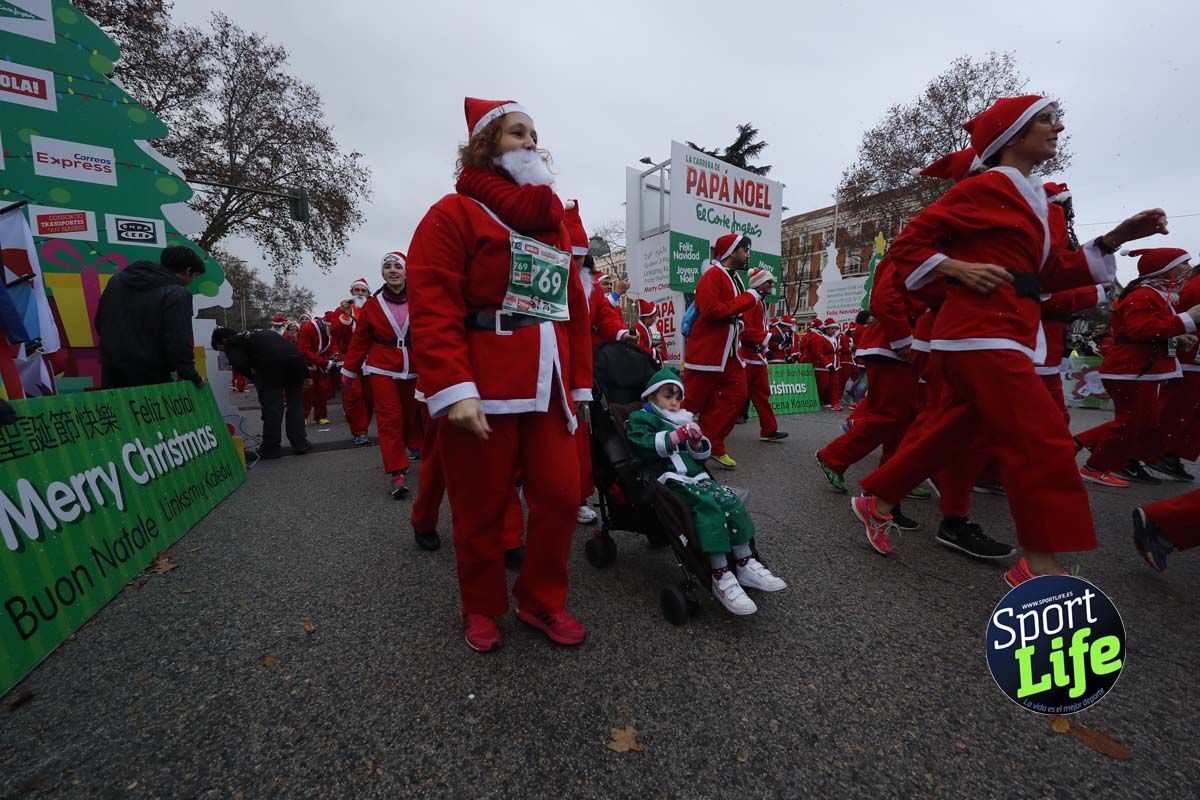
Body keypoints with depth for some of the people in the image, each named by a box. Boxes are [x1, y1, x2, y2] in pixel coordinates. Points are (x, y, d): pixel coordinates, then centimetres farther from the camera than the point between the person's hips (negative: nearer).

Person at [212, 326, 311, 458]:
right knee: (295, 404, 16)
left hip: (273, 363, -6)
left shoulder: (232, 343, 17)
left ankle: (271, 447, 13)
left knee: (271, 407, 5)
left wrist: (254, 376, 12)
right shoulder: (258, 333, 36)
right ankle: (300, 443, 18)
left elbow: (239, 364, -6)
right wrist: (305, 373, 22)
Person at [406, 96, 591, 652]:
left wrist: (580, 384, 11)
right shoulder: (456, 212, 3)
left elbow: (575, 310, 17)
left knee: (561, 496, 4)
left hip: (548, 388, 6)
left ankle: (541, 601, 27)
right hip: (482, 391, -5)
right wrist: (452, 390, -21)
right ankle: (482, 608, 32)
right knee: (481, 509, 7)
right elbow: (432, 306, -10)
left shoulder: (555, 225, 22)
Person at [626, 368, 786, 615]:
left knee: (731, 500, -16)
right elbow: (644, 446, -14)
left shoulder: (682, 420, 28)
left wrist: (698, 441, -1)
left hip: (694, 477, 7)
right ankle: (721, 576, -29)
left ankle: (745, 565, -9)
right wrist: (677, 436, -17)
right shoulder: (640, 419, 7)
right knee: (709, 505, -30)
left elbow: (701, 457, 22)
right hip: (668, 481, -7)